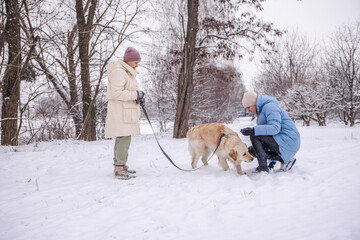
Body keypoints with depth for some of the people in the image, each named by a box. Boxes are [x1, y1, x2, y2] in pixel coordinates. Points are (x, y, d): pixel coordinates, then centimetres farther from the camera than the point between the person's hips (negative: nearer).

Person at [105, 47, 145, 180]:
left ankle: (119, 166, 22)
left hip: (126, 113, 11)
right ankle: (120, 169, -7)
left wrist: (139, 98, 6)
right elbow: (117, 93, -22)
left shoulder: (127, 72, 21)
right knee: (124, 139, -11)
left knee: (122, 139, 14)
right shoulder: (118, 71, -13)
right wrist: (136, 94, -17)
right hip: (121, 113, -11)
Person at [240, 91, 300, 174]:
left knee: (254, 135, -18)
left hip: (287, 142, -11)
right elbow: (269, 133, 21)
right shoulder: (262, 110, 19)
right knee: (251, 150, 7)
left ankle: (263, 167, -17)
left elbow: (275, 128, -28)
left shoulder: (270, 107, -12)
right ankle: (284, 159, 1)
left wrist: (253, 130, -34)